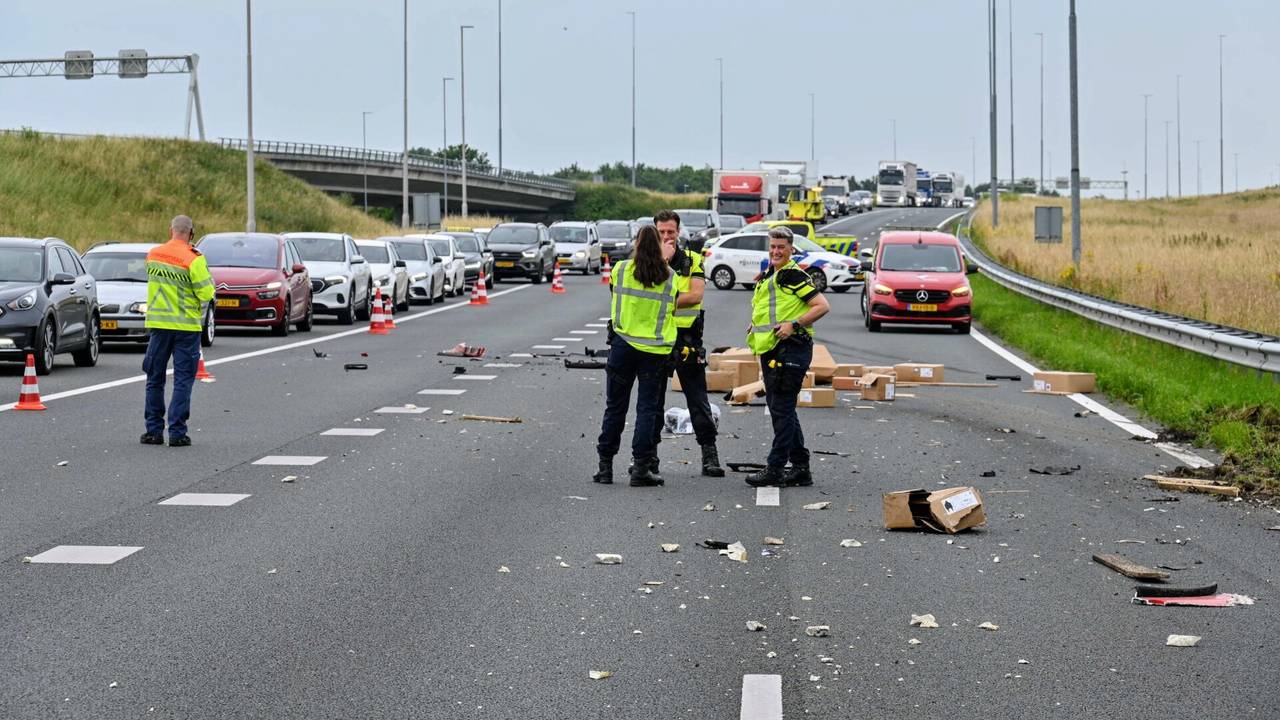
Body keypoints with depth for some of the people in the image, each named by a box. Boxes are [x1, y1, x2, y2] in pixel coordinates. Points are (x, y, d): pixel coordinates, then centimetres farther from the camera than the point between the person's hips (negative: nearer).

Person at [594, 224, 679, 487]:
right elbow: (673, 310, 6)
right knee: (648, 408, 5)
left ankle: (605, 466, 12)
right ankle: (641, 468, 1)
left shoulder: (620, 270, -5)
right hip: (655, 350, 0)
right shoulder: (670, 277, -3)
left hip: (623, 344, 0)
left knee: (615, 406, 9)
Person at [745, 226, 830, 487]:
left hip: (791, 347, -10)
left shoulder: (795, 276, -10)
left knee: (781, 409, -8)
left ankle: (775, 468, -6)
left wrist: (794, 324, -21)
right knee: (779, 408, 12)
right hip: (770, 350, 10)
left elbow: (822, 306, -15)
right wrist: (755, 327, 13)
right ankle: (801, 468, 17)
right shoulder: (767, 277, 18)